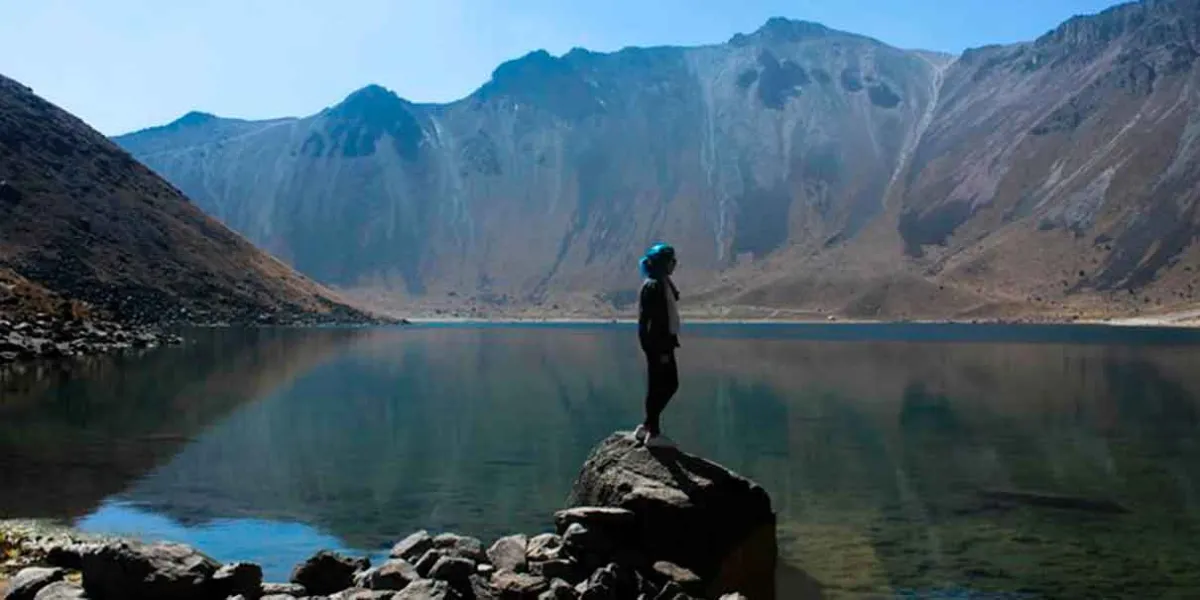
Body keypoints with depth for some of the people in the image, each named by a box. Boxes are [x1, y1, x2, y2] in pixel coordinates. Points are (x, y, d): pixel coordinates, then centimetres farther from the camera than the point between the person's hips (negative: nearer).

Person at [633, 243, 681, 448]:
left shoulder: (664, 283, 13)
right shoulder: (653, 286, -16)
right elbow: (647, 320, -19)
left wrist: (670, 343, 16)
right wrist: (659, 350, -21)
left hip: (665, 342, 10)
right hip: (657, 344, -10)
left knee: (670, 384, 15)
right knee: (657, 386, -1)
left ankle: (646, 426, 23)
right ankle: (653, 433, 9)